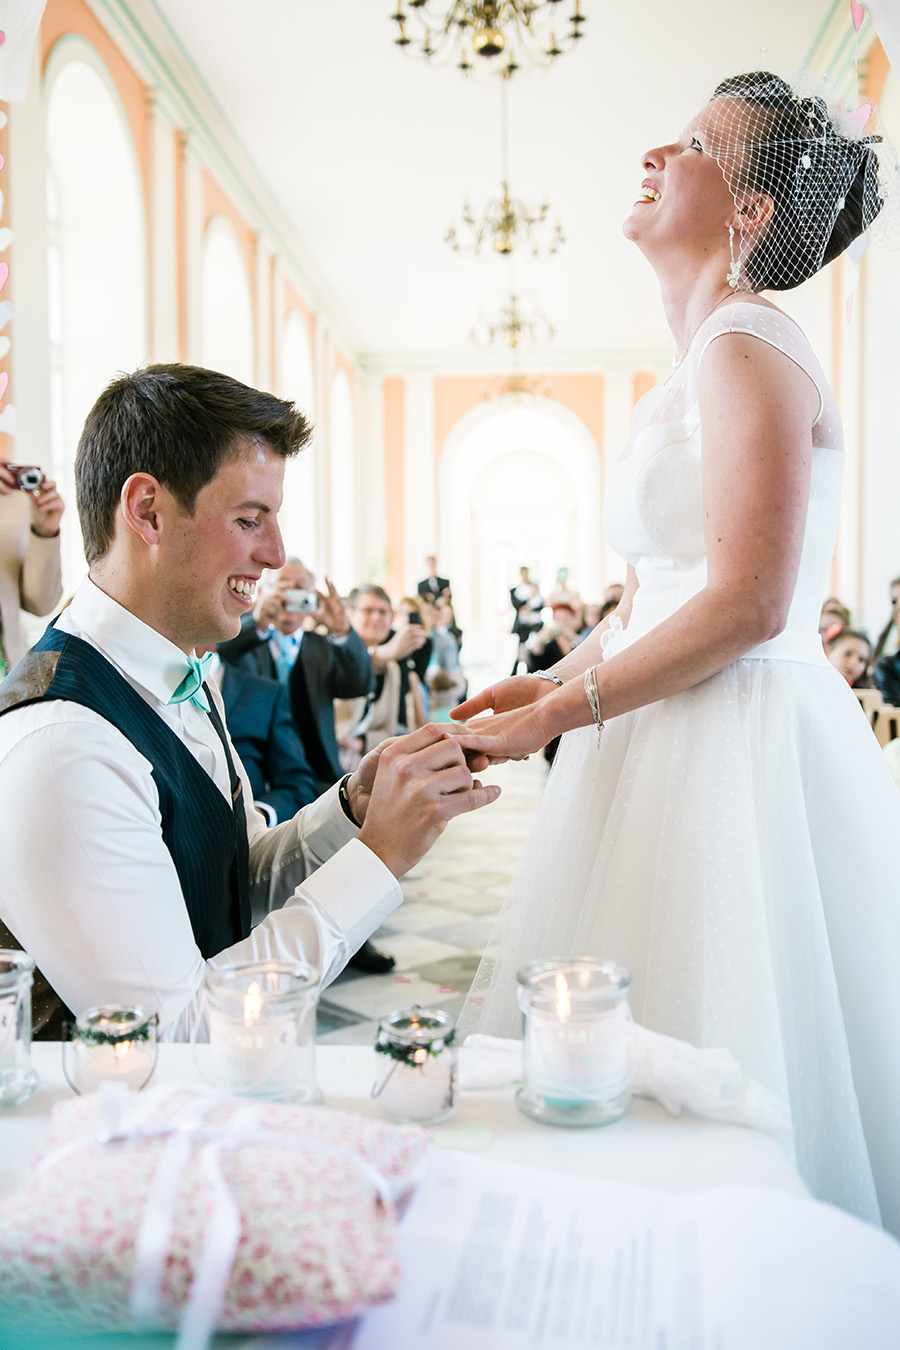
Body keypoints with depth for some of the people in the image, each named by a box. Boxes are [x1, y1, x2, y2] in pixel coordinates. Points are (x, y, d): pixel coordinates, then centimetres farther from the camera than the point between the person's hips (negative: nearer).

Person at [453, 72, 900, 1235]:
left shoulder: (745, 351, -12)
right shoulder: (699, 363, 18)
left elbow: (747, 606, -20)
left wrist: (557, 718, -15)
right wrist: (551, 681, 9)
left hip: (742, 744, -9)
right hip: (680, 743, 9)